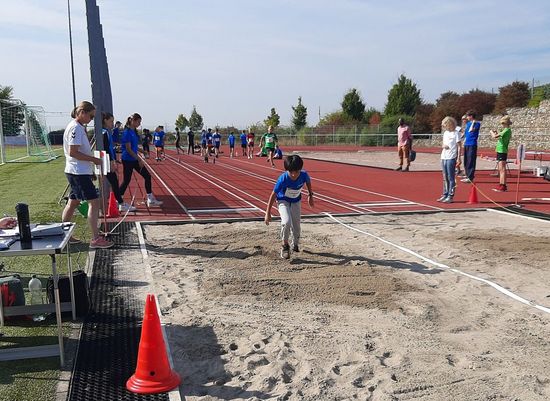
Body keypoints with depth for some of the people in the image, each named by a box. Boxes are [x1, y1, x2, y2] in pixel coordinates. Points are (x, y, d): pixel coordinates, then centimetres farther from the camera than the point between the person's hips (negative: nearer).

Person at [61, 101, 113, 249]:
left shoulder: (79, 127, 15)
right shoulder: (75, 128, -16)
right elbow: (73, 152, -21)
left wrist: (91, 162, 18)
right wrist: (93, 159, -17)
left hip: (78, 172, 11)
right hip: (79, 172, -11)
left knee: (73, 202, 16)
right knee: (94, 202, -10)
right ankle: (95, 239, -9)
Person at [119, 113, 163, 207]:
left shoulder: (134, 131, 9)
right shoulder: (127, 132, -18)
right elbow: (128, 149, -20)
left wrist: (138, 158, 18)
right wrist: (139, 159, -18)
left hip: (134, 159, 9)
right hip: (127, 160, -9)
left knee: (147, 176, 6)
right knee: (126, 180, 0)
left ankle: (150, 200, 11)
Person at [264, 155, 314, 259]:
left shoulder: (304, 175, -28)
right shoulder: (283, 179, -35)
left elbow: (308, 182, 0)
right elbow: (273, 195, -24)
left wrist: (310, 195, 8)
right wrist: (268, 213, -21)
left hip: (296, 201, 3)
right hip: (283, 201, -3)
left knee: (296, 225, 10)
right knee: (286, 222, -27)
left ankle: (295, 245, 40)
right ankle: (285, 245, -4)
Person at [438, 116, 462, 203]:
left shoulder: (456, 133, -5)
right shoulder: (445, 133, 15)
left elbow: (459, 146, -7)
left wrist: (459, 158, -13)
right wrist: (443, 146, -2)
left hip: (451, 158, -7)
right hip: (444, 157, 7)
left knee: (451, 178, -4)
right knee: (445, 178, 12)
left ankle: (450, 196, -1)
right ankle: (445, 195, 19)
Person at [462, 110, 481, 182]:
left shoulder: (477, 123, -6)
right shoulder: (468, 123, 15)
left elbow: (471, 130, -20)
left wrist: (473, 123, -11)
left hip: (472, 144, -8)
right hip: (466, 144, 8)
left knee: (471, 161, -8)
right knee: (466, 161, 12)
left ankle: (470, 177, -8)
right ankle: (468, 175, 21)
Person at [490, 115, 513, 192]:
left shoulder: (506, 130, -15)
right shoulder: (507, 130, 14)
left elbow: (495, 136, -21)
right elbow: (500, 136, 23)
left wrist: (492, 132, -2)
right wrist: (496, 133, 10)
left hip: (502, 151, -10)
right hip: (500, 151, 10)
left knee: (502, 169, -9)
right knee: (500, 169, 14)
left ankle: (503, 186, -9)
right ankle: (501, 185, 20)